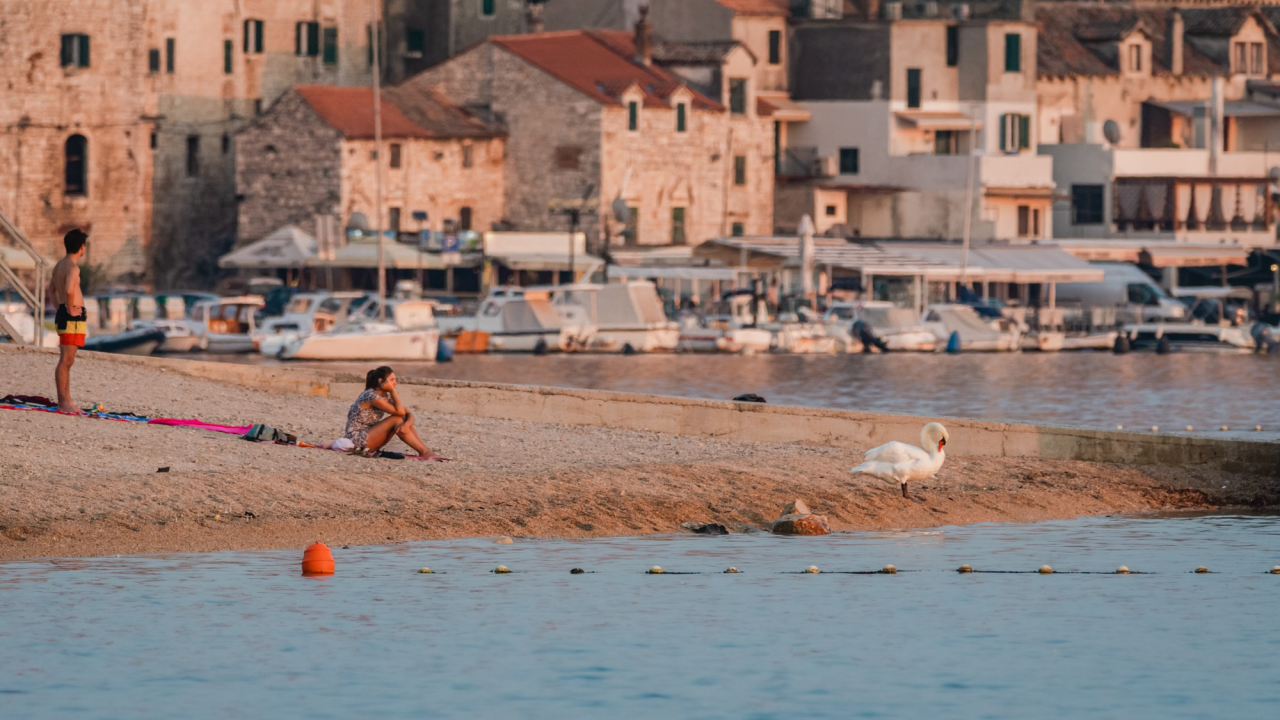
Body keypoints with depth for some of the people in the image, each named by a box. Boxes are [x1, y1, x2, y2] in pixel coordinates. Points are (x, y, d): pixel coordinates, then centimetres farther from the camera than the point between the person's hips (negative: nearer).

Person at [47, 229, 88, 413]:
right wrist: (70, 309, -20)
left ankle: (66, 401, 18)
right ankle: (63, 403, -9)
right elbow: (69, 289, -33)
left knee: (67, 361, 13)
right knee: (66, 361, -9)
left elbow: (52, 290, 28)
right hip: (72, 319, -10)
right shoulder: (72, 267, -16)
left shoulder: (60, 265, 15)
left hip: (64, 315, 10)